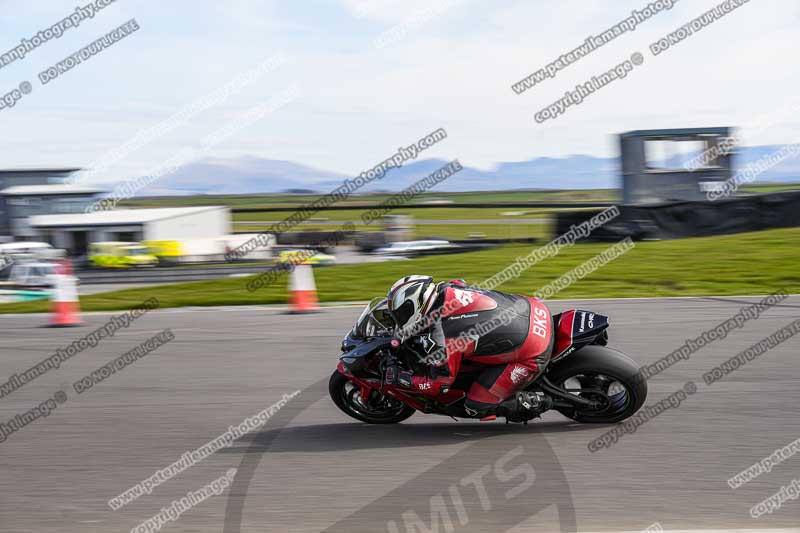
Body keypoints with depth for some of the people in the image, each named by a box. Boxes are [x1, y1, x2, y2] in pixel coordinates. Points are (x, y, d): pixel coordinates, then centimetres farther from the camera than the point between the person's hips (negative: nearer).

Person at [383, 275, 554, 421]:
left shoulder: (441, 339, -21)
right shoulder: (448, 289, -1)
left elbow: (439, 385, -8)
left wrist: (398, 377, 3)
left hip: (532, 357, -8)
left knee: (476, 407, -1)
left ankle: (536, 403, 8)